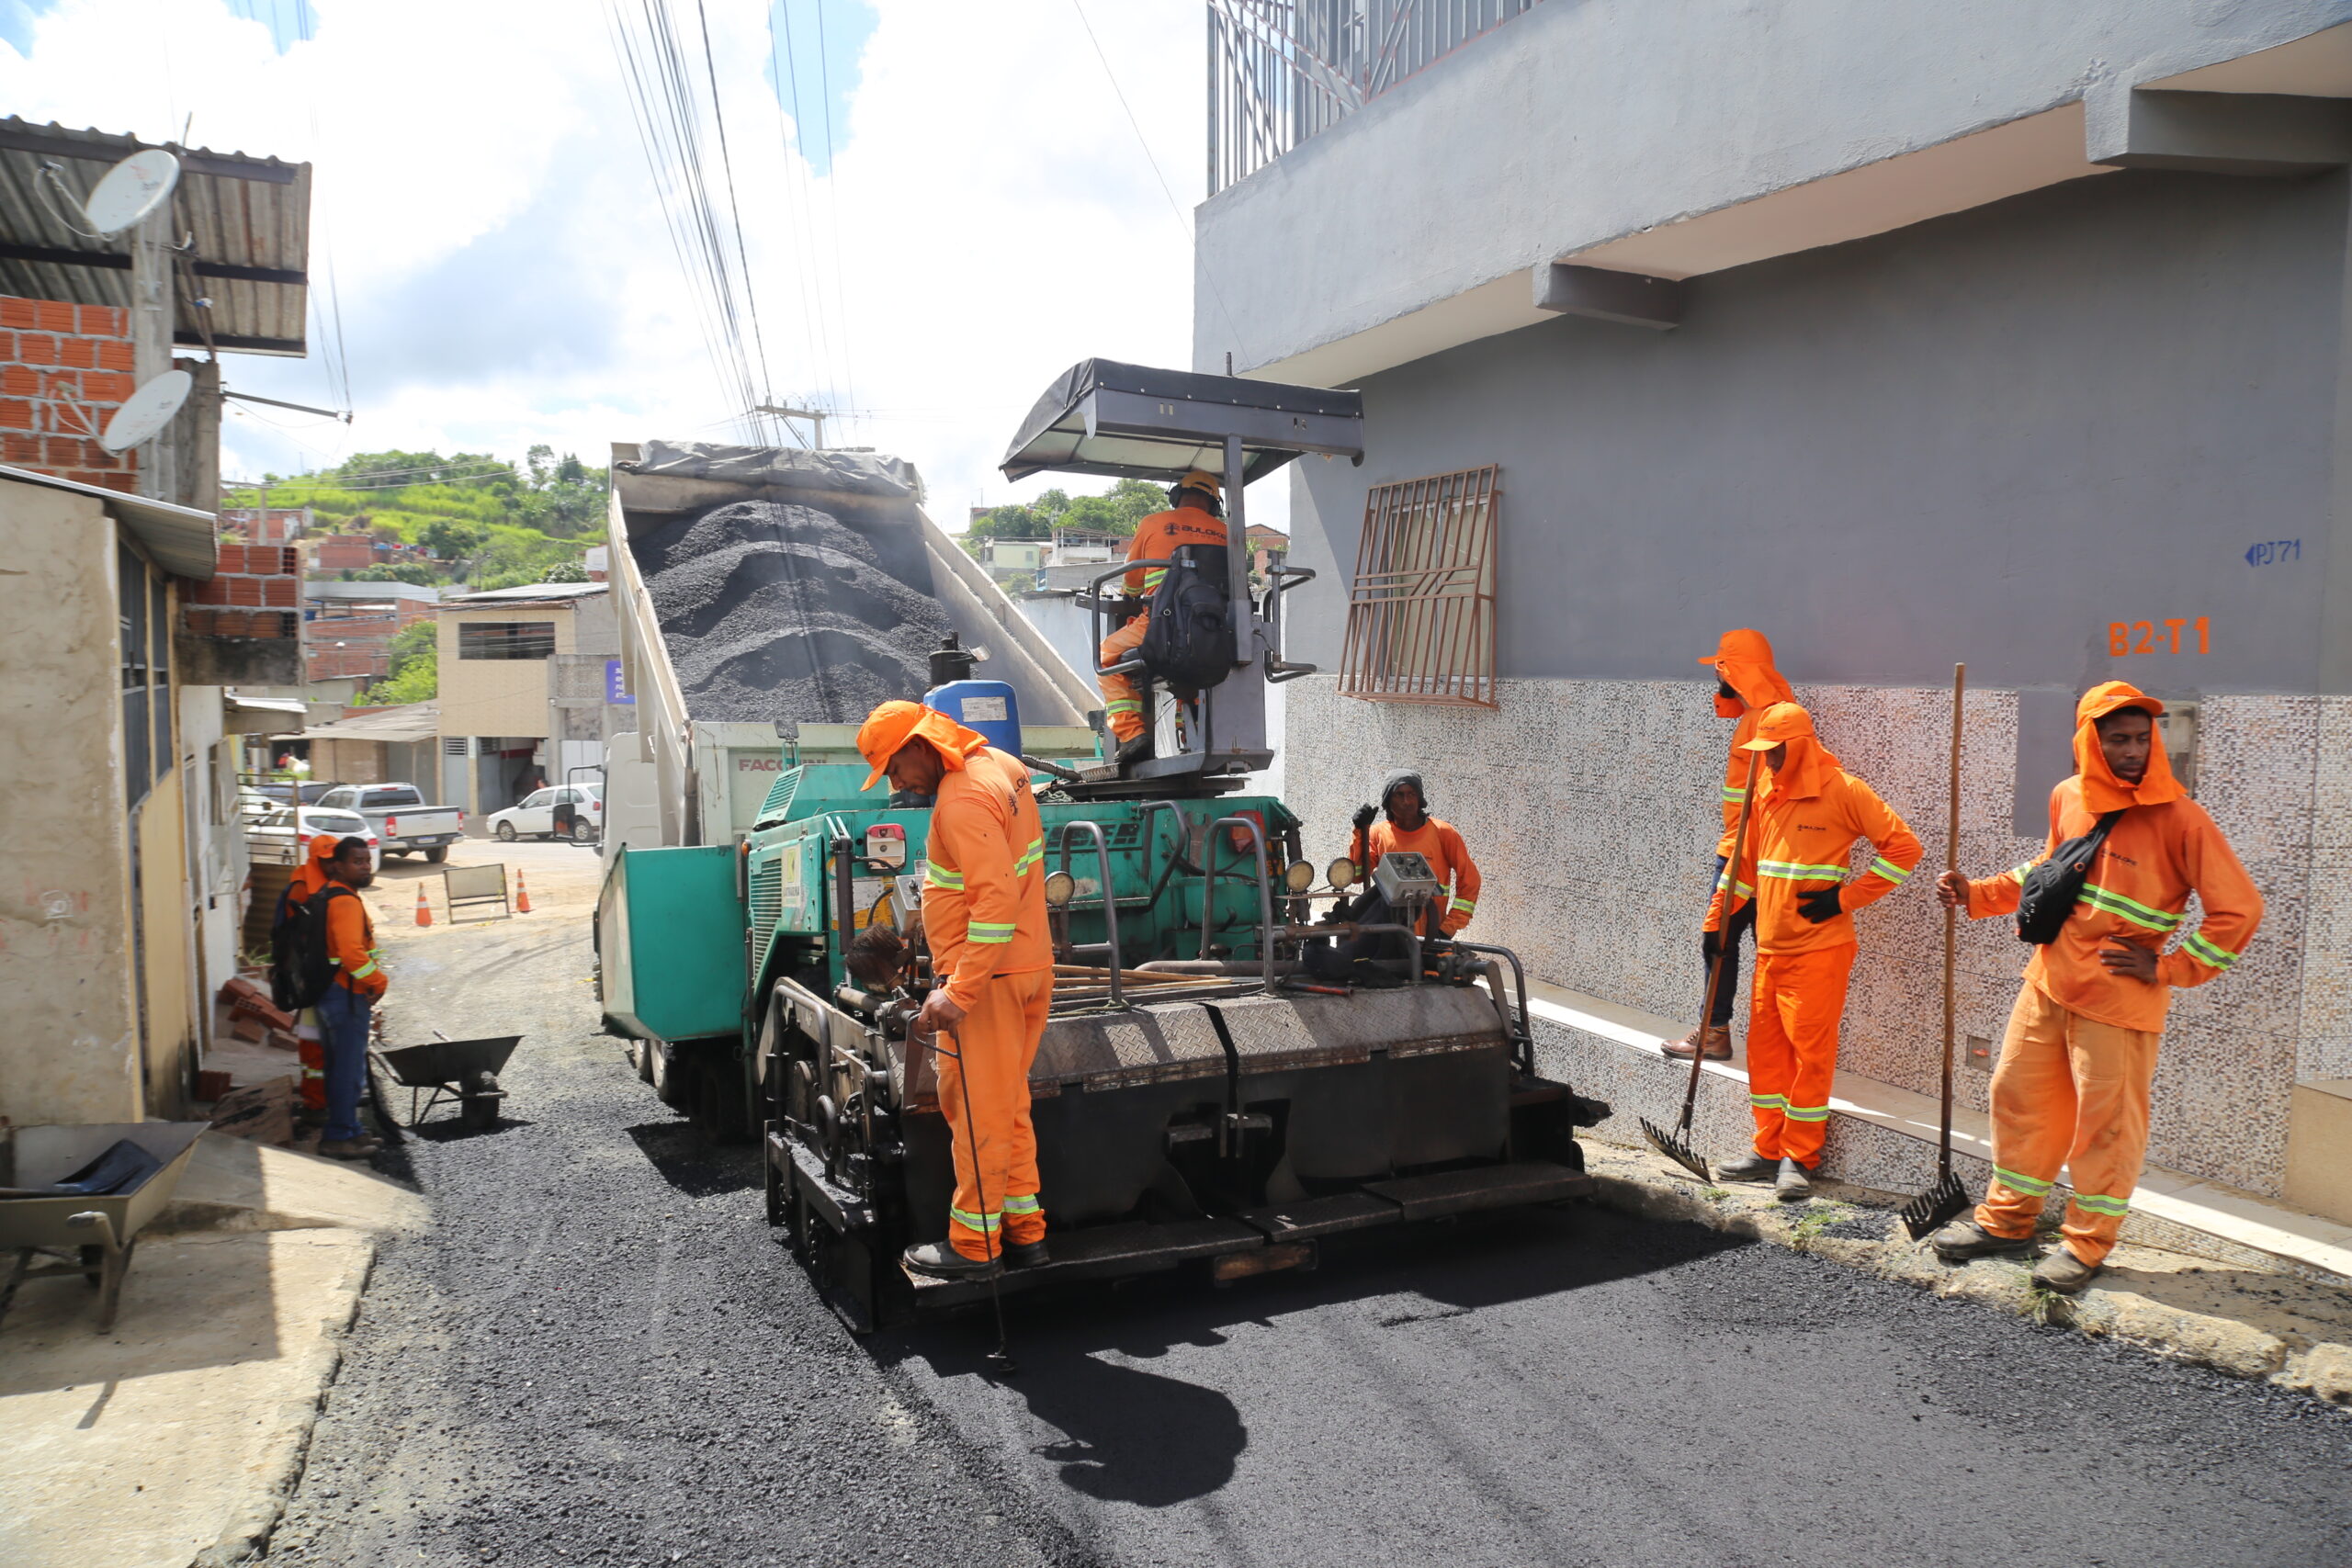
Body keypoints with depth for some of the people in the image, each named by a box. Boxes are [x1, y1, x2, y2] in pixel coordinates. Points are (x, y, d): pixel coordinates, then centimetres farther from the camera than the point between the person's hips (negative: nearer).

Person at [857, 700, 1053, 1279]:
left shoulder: (962, 801, -20)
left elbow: (997, 900, -28)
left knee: (977, 1109, 0)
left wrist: (958, 993, -28)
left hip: (985, 976, -10)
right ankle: (1024, 1231, 23)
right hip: (1030, 965, 10)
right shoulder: (1002, 765, 9)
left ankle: (973, 1245, 10)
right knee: (1009, 1105, 16)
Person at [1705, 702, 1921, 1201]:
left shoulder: (1843, 791, -9)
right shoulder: (1766, 793, 10)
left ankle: (1799, 1158, 10)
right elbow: (1746, 861, 18)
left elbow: (1904, 846, -9)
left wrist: (1845, 898, -13)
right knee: (1765, 1047, 10)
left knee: (1810, 1051, -1)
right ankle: (1769, 1150, 21)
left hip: (1819, 948, -6)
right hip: (1771, 947, 7)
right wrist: (1716, 920, 15)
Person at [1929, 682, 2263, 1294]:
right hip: (2049, 981, 6)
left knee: (2107, 1117, 3)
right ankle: (2007, 1218, 28)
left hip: (2119, 997, -6)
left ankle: (2087, 1241, 20)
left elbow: (2239, 909, -12)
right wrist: (1977, 895, 10)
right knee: (2019, 1094, 13)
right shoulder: (2067, 797, 3)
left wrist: (2167, 966, -11)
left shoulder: (2177, 817, -14)